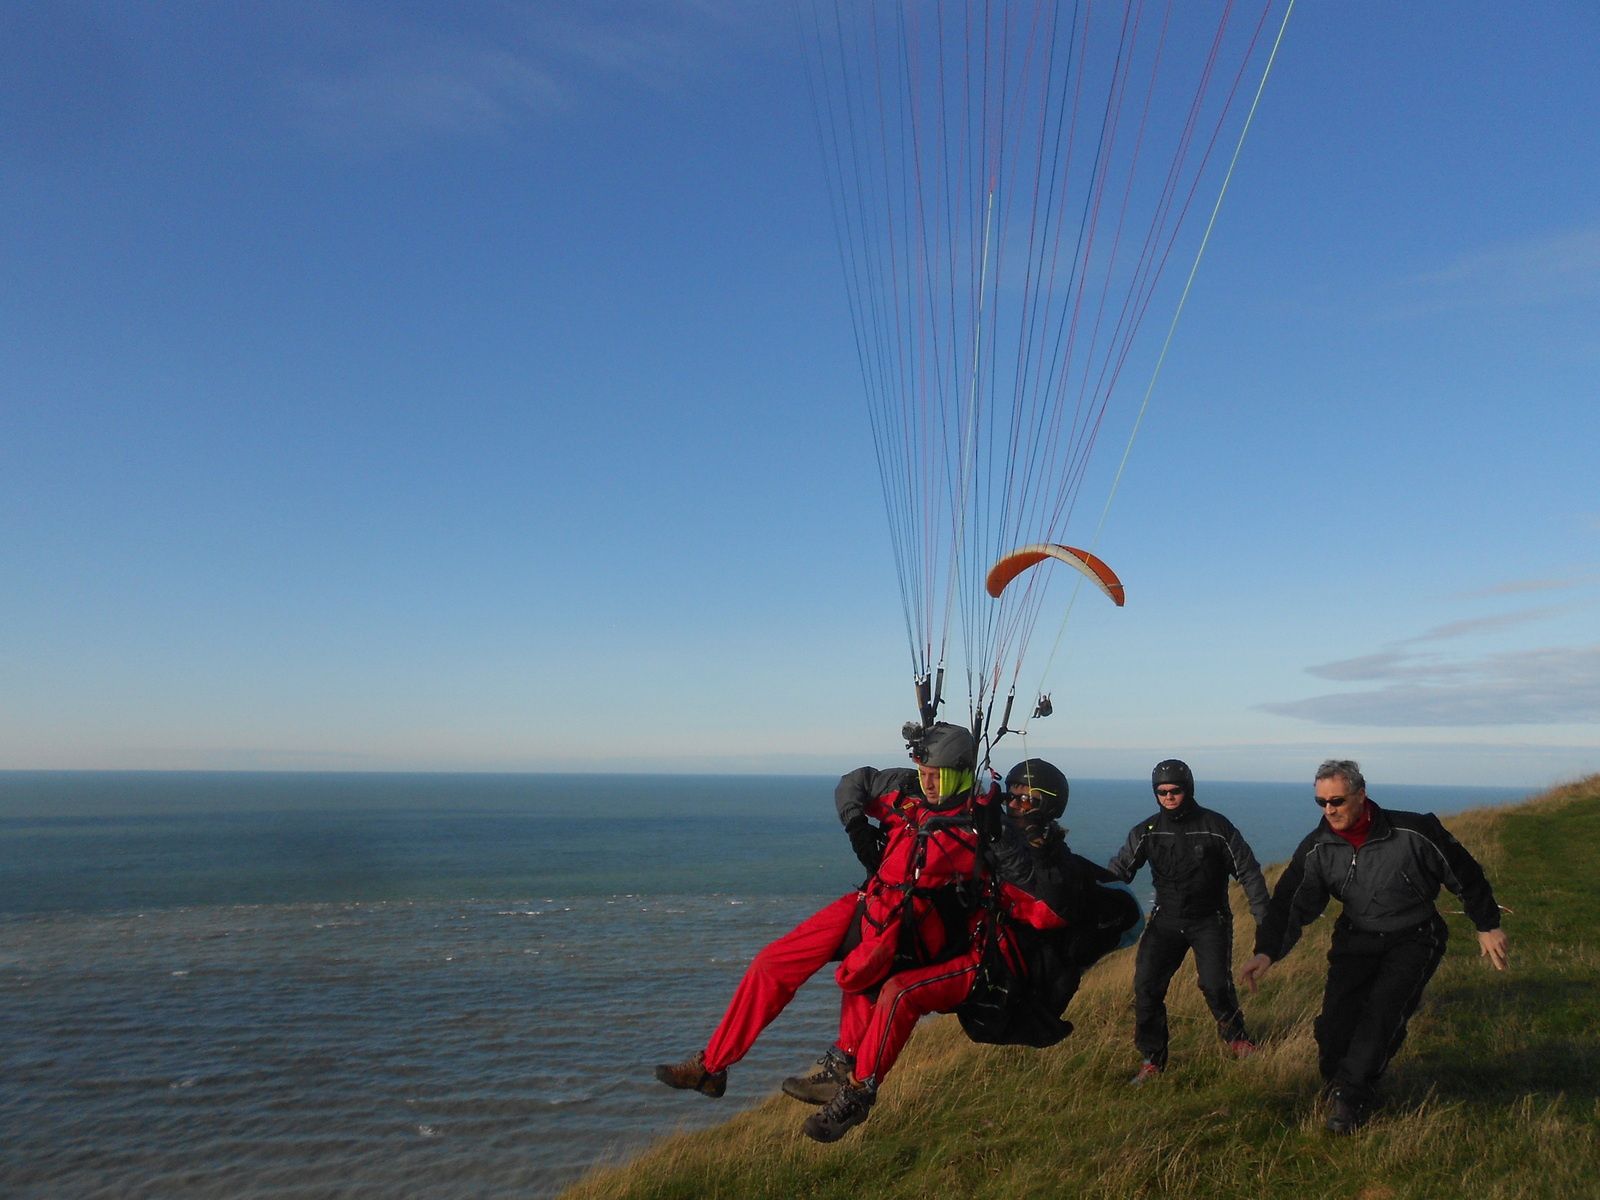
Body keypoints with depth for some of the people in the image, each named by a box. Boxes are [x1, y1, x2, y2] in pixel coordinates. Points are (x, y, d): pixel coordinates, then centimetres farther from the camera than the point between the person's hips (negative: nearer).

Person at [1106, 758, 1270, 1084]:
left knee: (1215, 984, -15)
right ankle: (1152, 1059, 7)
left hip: (1210, 920, -2)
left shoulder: (1216, 826, -8)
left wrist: (1264, 920, -5)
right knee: (1146, 986, -9)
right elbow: (1117, 871, -4)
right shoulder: (1147, 831, -2)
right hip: (1166, 920, 2)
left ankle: (1235, 1037, 18)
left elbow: (1248, 872, -2)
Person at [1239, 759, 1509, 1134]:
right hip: (1356, 939, 3)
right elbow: (1291, 903, -9)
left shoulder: (1413, 833, -18)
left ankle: (1351, 1094, -15)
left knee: (1383, 1009, -22)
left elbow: (1464, 874, -2)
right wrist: (1267, 952, -22)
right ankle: (1337, 1085, 10)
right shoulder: (1317, 849, -9)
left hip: (1414, 939, -3)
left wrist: (1488, 926, 6)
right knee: (1336, 1015, -12)